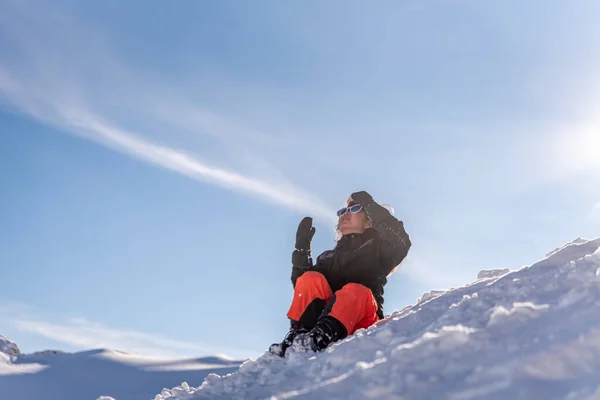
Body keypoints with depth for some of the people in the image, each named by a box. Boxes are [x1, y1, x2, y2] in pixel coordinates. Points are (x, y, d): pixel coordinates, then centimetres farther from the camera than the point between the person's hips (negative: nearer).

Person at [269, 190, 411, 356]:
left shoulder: (376, 248, 20)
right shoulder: (328, 257, 30)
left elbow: (400, 242, -5)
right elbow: (302, 288, 16)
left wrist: (369, 204, 0)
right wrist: (302, 247, 10)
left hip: (362, 320, -3)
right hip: (327, 314, 3)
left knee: (355, 291, -34)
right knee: (311, 280, -21)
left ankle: (320, 337, -58)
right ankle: (296, 335, -41)